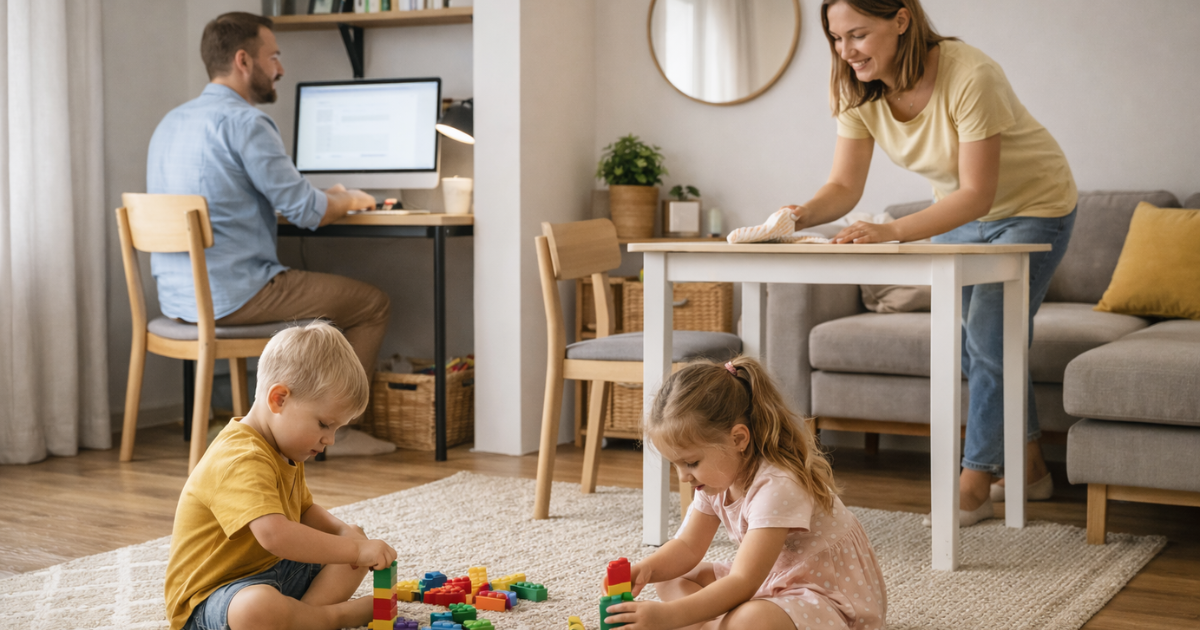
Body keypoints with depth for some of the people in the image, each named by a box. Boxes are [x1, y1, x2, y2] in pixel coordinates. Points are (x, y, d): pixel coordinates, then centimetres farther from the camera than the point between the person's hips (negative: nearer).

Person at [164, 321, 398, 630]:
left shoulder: (285, 454, 10)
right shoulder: (241, 461, -27)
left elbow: (304, 511, 24)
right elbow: (273, 534, -41)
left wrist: (343, 531, 2)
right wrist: (355, 550, -36)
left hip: (272, 573, 10)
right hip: (209, 600, -10)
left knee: (354, 537, 11)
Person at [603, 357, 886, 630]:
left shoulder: (778, 487, -30)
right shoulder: (717, 475, -1)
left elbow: (743, 583, -34)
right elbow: (687, 547, 4)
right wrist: (646, 569, -18)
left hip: (831, 598, -9)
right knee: (670, 579, 4)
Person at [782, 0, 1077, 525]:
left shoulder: (970, 78, -36)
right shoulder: (858, 93, -17)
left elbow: (977, 194, -36)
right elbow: (844, 186, -16)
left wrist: (894, 232, -48)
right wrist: (801, 216, -38)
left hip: (1031, 207, -6)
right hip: (960, 210, 7)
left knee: (989, 339, -13)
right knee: (976, 345, 10)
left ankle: (974, 486, -1)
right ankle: (1029, 468, 27)